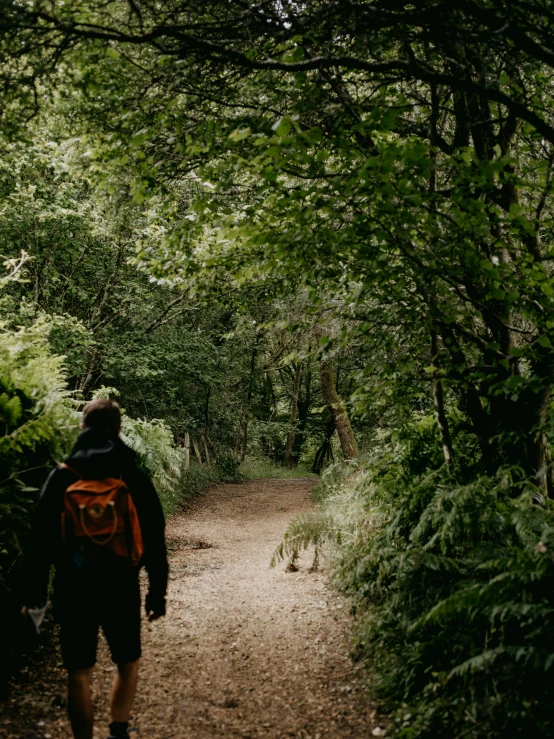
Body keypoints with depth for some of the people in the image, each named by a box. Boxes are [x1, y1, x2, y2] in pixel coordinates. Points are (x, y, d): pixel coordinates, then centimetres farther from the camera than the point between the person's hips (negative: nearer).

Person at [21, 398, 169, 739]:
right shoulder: (134, 476, -3)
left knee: (80, 673, 11)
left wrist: (33, 593, 4)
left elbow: (41, 540, -3)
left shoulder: (62, 476, -3)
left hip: (73, 589, 0)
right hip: (121, 587, 0)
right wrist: (158, 591, 6)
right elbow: (154, 540, -2)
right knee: (128, 663, 20)